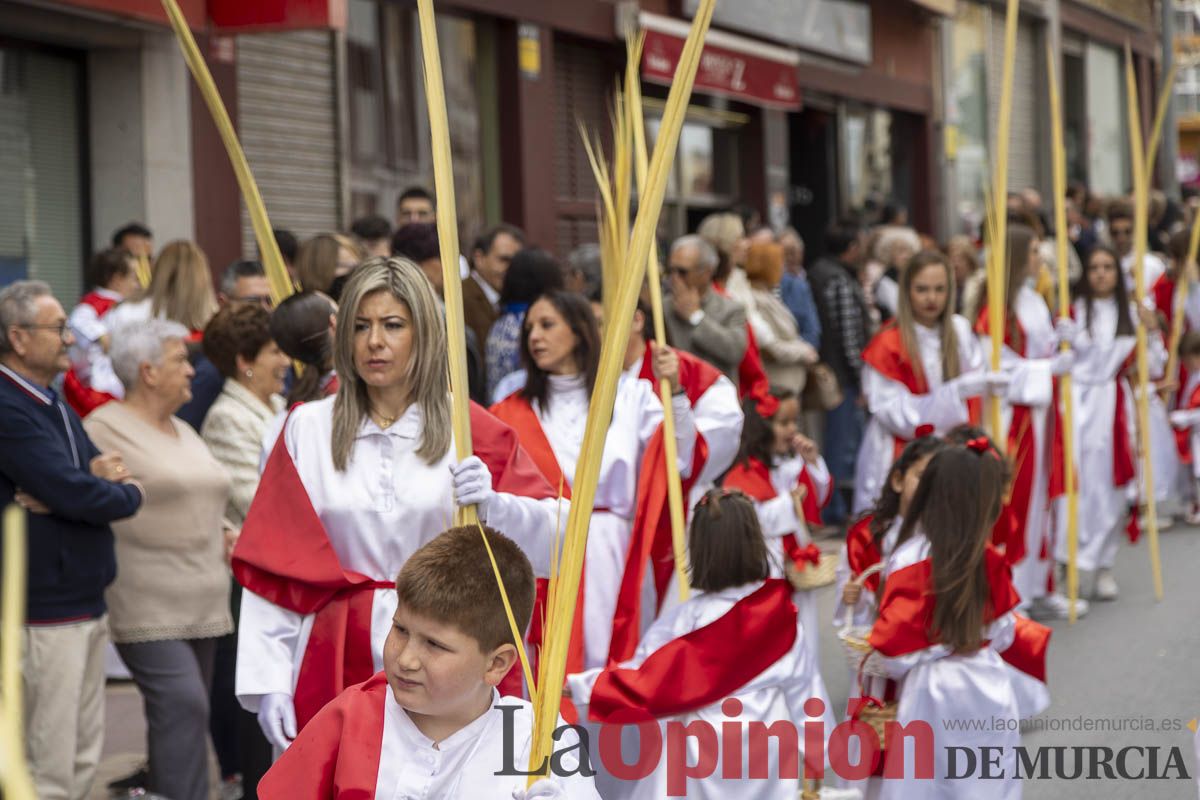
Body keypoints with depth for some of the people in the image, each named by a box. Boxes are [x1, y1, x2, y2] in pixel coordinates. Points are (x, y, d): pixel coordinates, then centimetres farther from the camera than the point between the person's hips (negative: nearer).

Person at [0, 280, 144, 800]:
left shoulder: (54, 405, 15)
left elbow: (88, 484, 11)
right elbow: (74, 493, -24)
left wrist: (100, 478, -13)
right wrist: (128, 494, -4)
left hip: (84, 602, 10)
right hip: (43, 611, -10)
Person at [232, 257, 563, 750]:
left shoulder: (471, 431, 5)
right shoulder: (307, 429, 8)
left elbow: (554, 543, -2)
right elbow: (271, 568, 4)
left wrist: (490, 505, -20)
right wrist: (268, 682, -3)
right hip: (340, 670, 1)